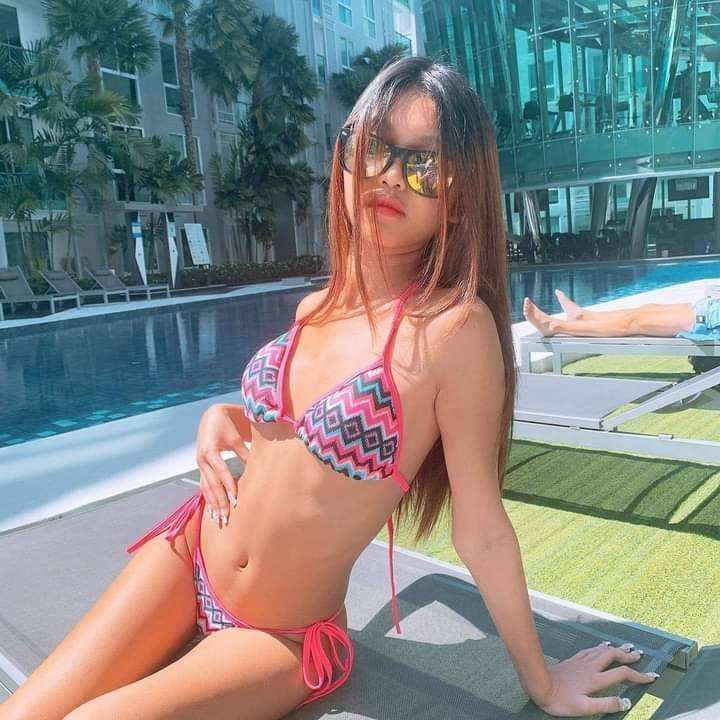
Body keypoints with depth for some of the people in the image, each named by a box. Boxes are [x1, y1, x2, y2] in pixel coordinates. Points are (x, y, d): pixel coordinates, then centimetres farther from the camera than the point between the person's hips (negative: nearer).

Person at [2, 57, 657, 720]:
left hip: (282, 641, -4)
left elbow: (482, 532, -17)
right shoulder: (316, 308, -3)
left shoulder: (455, 324, -25)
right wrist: (226, 417, -5)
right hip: (189, 549, 5)